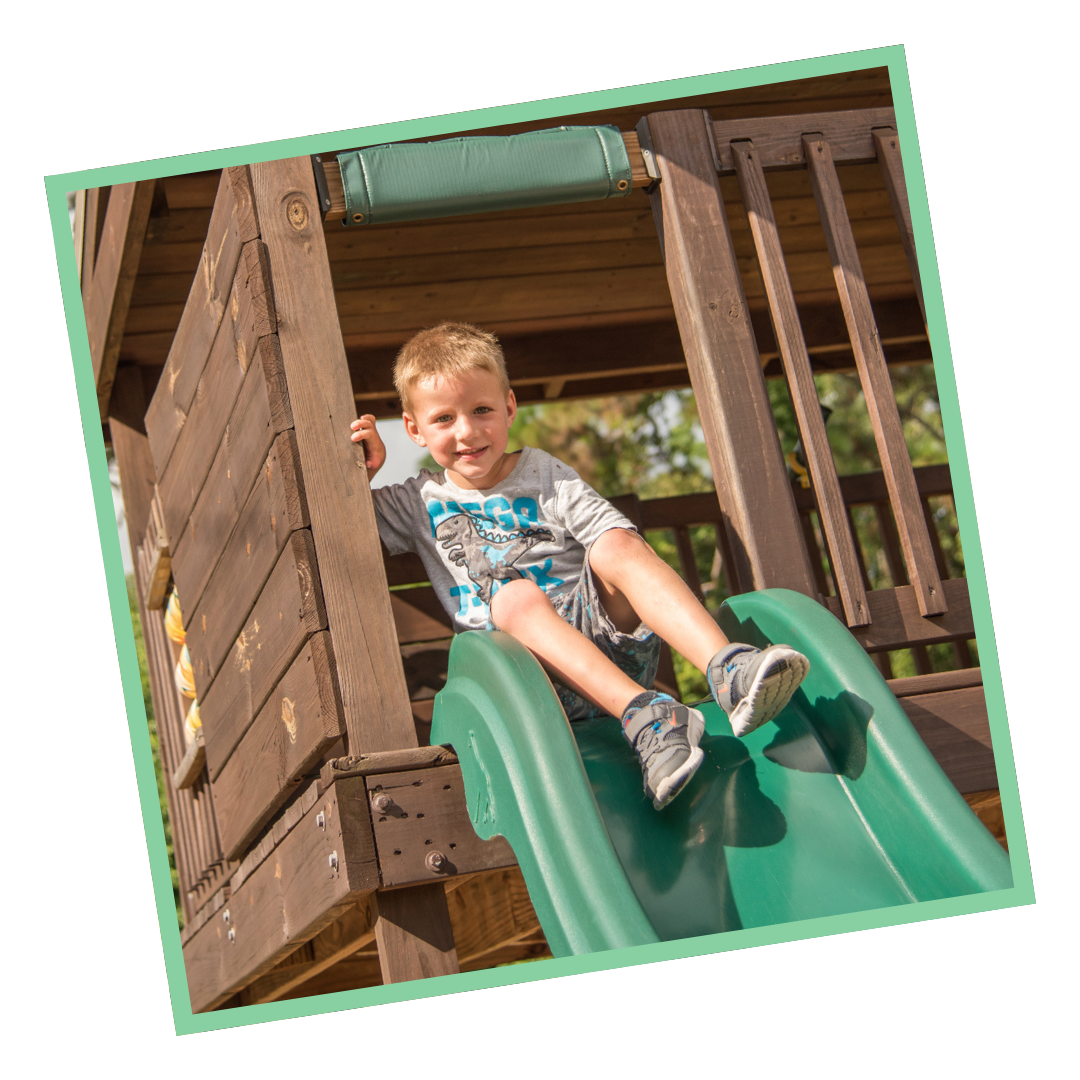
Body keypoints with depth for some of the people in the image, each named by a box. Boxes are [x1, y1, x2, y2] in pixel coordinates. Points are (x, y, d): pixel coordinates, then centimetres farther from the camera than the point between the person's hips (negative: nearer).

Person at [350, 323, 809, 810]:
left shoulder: (544, 475, 13)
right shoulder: (420, 502, 17)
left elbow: (614, 537, 1)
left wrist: (627, 563, -19)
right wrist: (362, 470, 1)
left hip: (604, 631, 0)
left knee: (615, 545, -27)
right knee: (513, 594, -33)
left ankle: (727, 669, -47)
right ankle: (641, 715, -54)